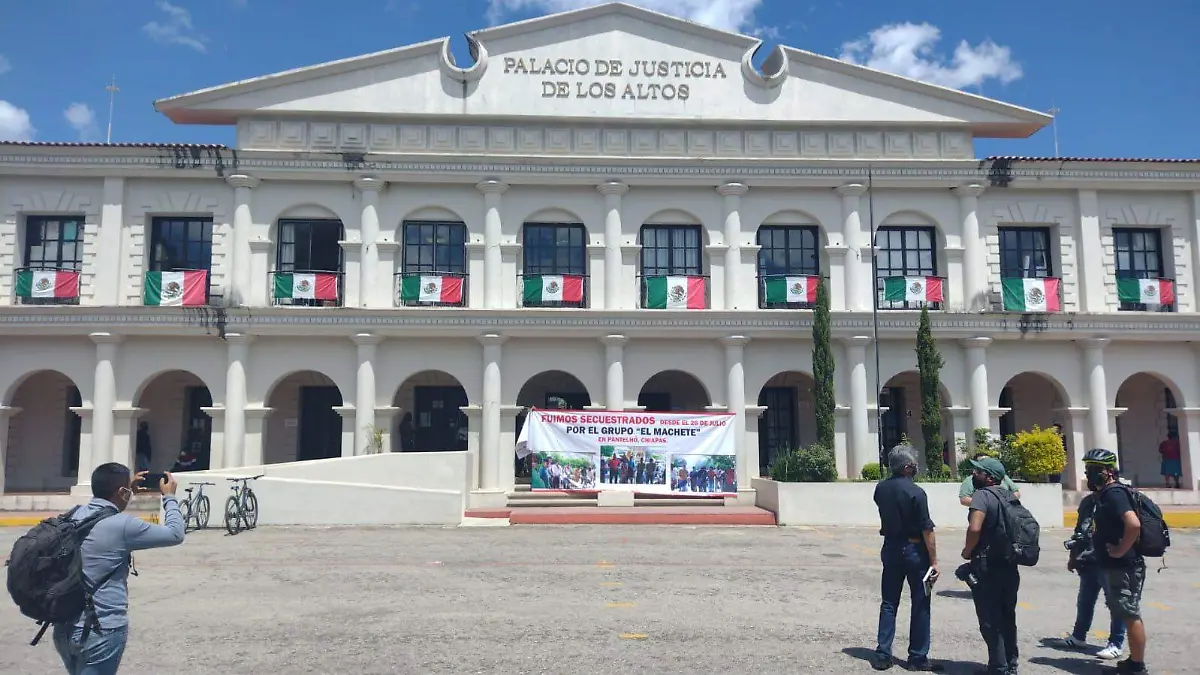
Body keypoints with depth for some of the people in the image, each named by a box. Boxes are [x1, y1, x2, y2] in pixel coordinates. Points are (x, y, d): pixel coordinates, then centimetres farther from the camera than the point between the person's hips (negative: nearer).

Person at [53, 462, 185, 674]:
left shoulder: (77, 514, 3)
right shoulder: (122, 525, -18)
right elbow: (175, 534, -7)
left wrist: (130, 488, 25)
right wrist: (169, 497, 5)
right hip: (101, 632, -8)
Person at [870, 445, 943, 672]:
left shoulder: (880, 489, 0)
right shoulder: (916, 492, -18)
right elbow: (927, 530, -17)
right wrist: (934, 561, -13)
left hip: (890, 548, 5)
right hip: (914, 550, -5)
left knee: (889, 603, 11)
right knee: (920, 605, 7)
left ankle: (883, 654, 10)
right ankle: (918, 657, 13)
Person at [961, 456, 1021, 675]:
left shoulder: (982, 495, -16)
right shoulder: (1010, 496, 9)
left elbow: (975, 528, -28)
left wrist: (967, 551, -12)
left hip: (987, 566, -8)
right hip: (1009, 564, 8)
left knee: (990, 620, 1)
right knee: (1007, 617, 19)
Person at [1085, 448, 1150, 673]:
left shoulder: (1114, 494, -18)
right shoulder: (1106, 494, 13)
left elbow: (1134, 524, -31)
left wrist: (1120, 551, -22)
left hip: (1123, 566, -10)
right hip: (1115, 566, 10)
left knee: (1131, 616, -1)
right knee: (1128, 615, 16)